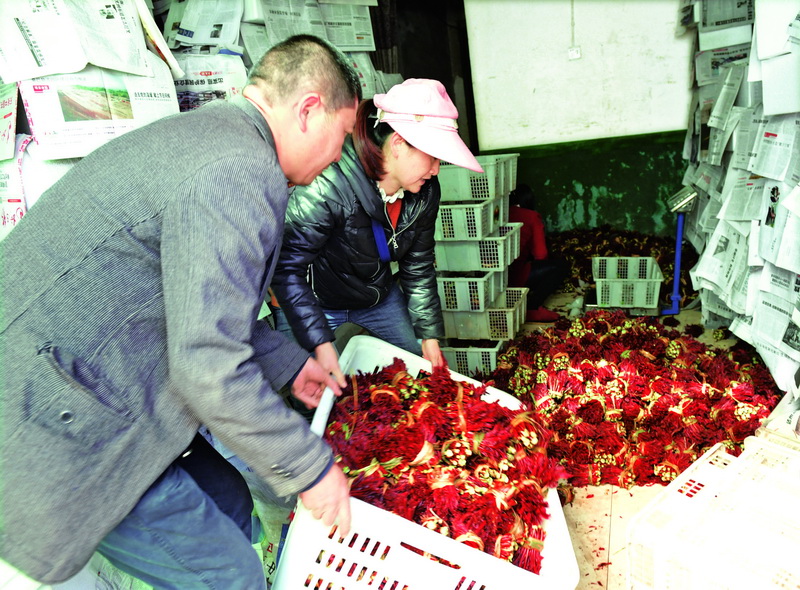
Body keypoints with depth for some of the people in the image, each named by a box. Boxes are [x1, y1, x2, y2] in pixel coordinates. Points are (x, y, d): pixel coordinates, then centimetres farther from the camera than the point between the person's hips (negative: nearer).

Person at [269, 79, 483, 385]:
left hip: (379, 299, 6)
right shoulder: (327, 187, -35)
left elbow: (418, 267, 0)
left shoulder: (425, 192, -12)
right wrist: (320, 343, -35)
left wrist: (430, 334, 0)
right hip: (313, 302, -6)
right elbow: (287, 268, -31)